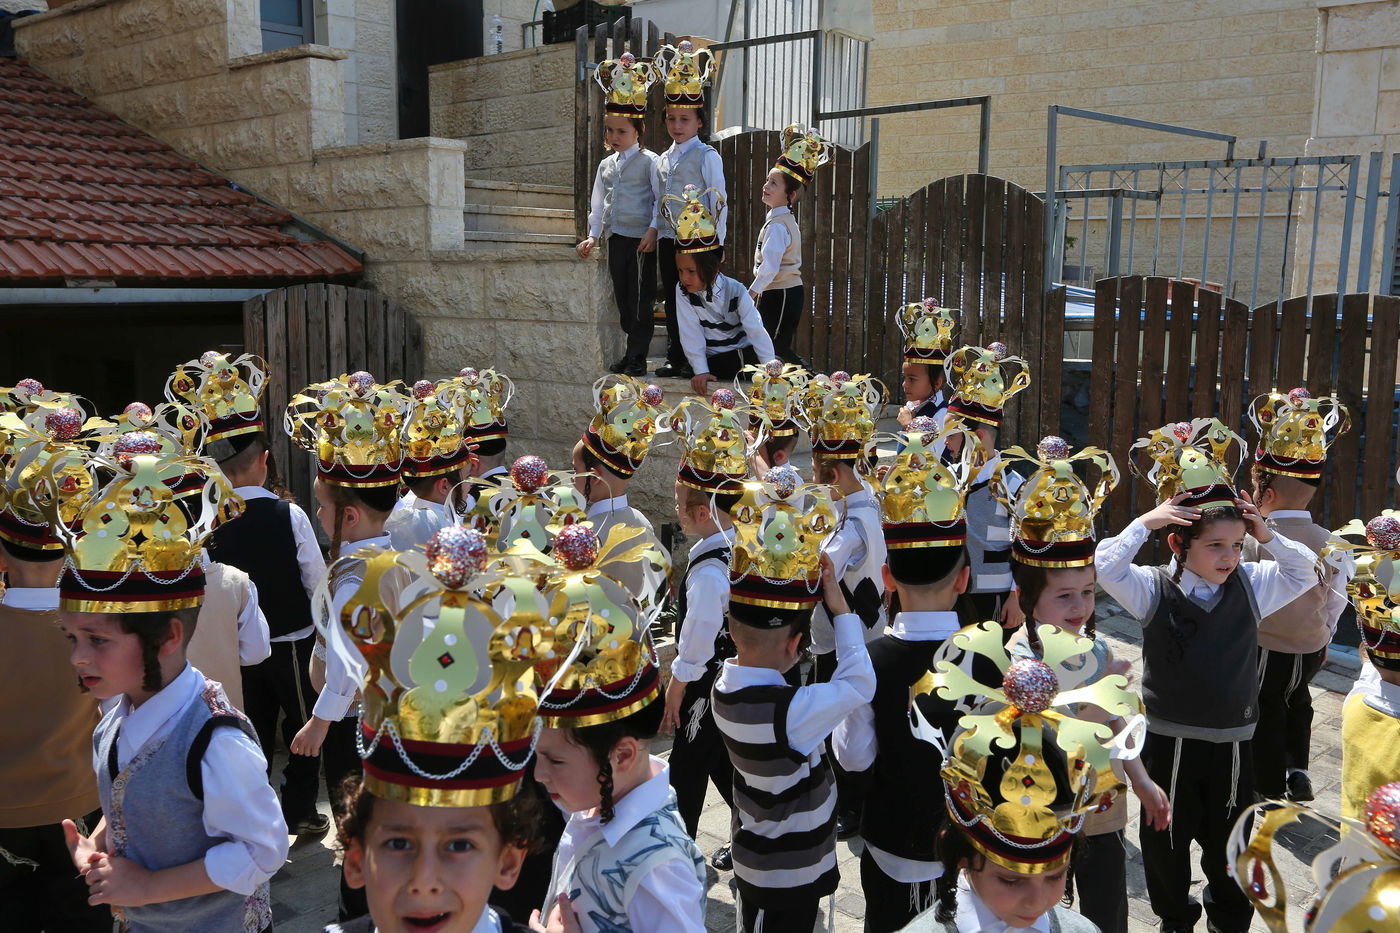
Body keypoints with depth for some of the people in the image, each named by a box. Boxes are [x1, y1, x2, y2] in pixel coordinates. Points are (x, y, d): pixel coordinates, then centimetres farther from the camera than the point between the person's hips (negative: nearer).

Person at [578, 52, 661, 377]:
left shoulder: (649, 161, -4)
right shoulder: (606, 165, 15)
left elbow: (661, 199, -7)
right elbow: (598, 203, 19)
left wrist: (653, 230, -16)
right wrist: (593, 235, 14)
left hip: (641, 239, -6)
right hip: (615, 238, 6)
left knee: (641, 298, -3)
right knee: (622, 297, 11)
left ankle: (637, 357, 2)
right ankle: (631, 349, 21)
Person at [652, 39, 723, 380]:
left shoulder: (707, 156, -4)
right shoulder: (663, 159, 14)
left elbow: (719, 200, -7)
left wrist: (716, 240, -10)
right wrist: (653, 230, 11)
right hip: (668, 238, 6)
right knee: (671, 299, 9)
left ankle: (695, 361, 3)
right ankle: (675, 357, 17)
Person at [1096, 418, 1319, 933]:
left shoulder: (1250, 585, -1)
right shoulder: (1154, 589, -12)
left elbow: (1307, 571, 3)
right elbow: (1104, 565, -24)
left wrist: (1266, 535, -11)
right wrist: (1146, 521, -26)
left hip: (1233, 741, 3)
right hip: (1169, 740, -2)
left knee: (1229, 842, 17)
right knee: (1167, 839, 13)